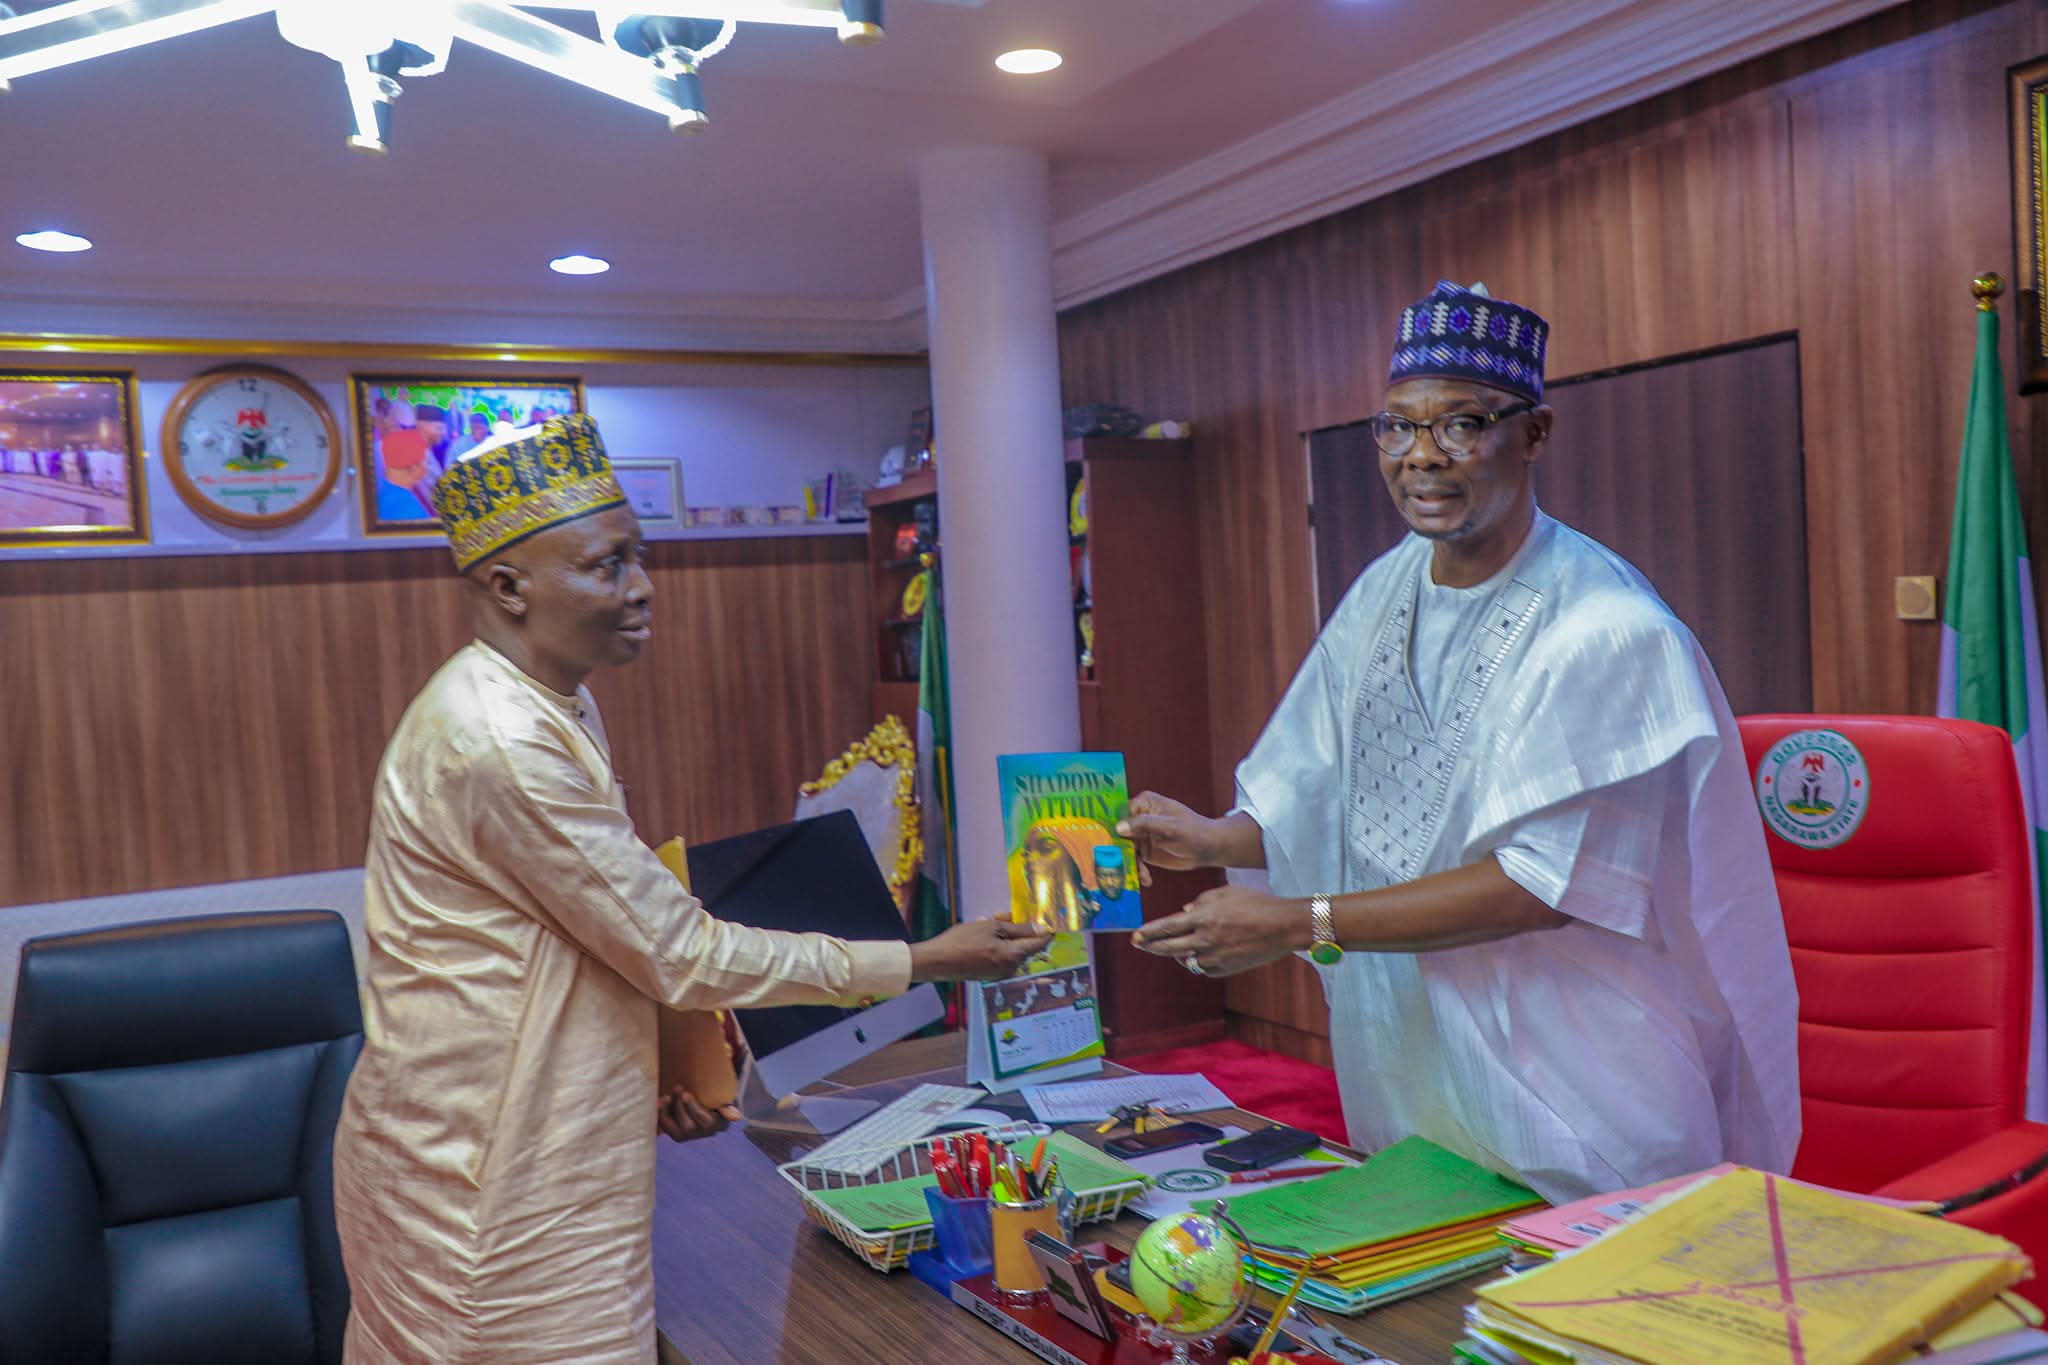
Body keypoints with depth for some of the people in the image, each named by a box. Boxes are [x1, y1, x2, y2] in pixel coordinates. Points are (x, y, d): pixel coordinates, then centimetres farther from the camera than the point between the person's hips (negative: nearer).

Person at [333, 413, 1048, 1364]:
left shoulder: (556, 707, 8)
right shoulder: (495, 740, -24)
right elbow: (681, 954, -21)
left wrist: (655, 1071, 4)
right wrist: (921, 962, -15)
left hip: (536, 1154, 9)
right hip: (482, 1185, -9)